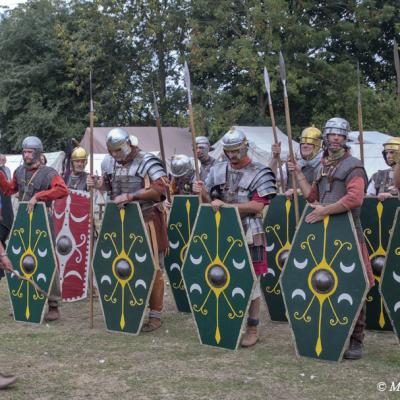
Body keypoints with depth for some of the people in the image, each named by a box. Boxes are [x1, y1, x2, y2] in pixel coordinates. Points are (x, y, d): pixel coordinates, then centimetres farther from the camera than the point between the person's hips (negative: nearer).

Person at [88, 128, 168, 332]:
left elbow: (160, 189, -24)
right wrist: (96, 184, -2)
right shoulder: (110, 163, 6)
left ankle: (155, 315, 8)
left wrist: (131, 196, -28)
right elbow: (108, 184, 21)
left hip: (147, 221, -7)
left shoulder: (147, 162, -15)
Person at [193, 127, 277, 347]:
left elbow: (258, 206, -16)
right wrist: (203, 193, -10)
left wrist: (226, 205, -22)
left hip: (249, 234, -5)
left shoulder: (259, 172, -8)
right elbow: (211, 202, 14)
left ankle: (252, 329, 12)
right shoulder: (217, 170, 8)